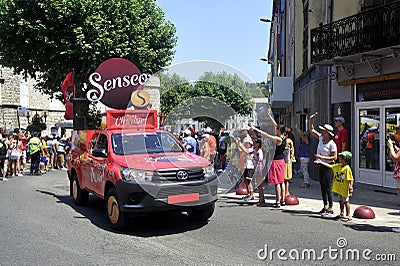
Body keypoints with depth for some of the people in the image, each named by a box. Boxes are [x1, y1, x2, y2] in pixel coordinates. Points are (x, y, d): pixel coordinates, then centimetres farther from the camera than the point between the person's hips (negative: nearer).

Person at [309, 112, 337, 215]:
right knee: (322, 187, 12)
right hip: (321, 166, 8)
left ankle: (330, 208, 4)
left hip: (329, 167, -8)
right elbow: (312, 130, 15)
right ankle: (325, 206, 22)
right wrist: (311, 119, 2)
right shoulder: (321, 138, 5)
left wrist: (322, 157, -22)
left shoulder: (332, 144, -15)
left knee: (328, 188, -4)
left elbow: (335, 157, -16)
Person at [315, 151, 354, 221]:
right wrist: (320, 162, 16)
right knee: (340, 201, 16)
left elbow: (351, 179, -17)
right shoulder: (338, 166, 6)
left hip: (345, 189, -8)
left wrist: (351, 187, -21)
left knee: (346, 202, 2)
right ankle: (342, 214, 28)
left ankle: (348, 216, 11)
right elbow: (329, 166, 16)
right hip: (339, 189, 8)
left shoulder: (347, 168, -18)